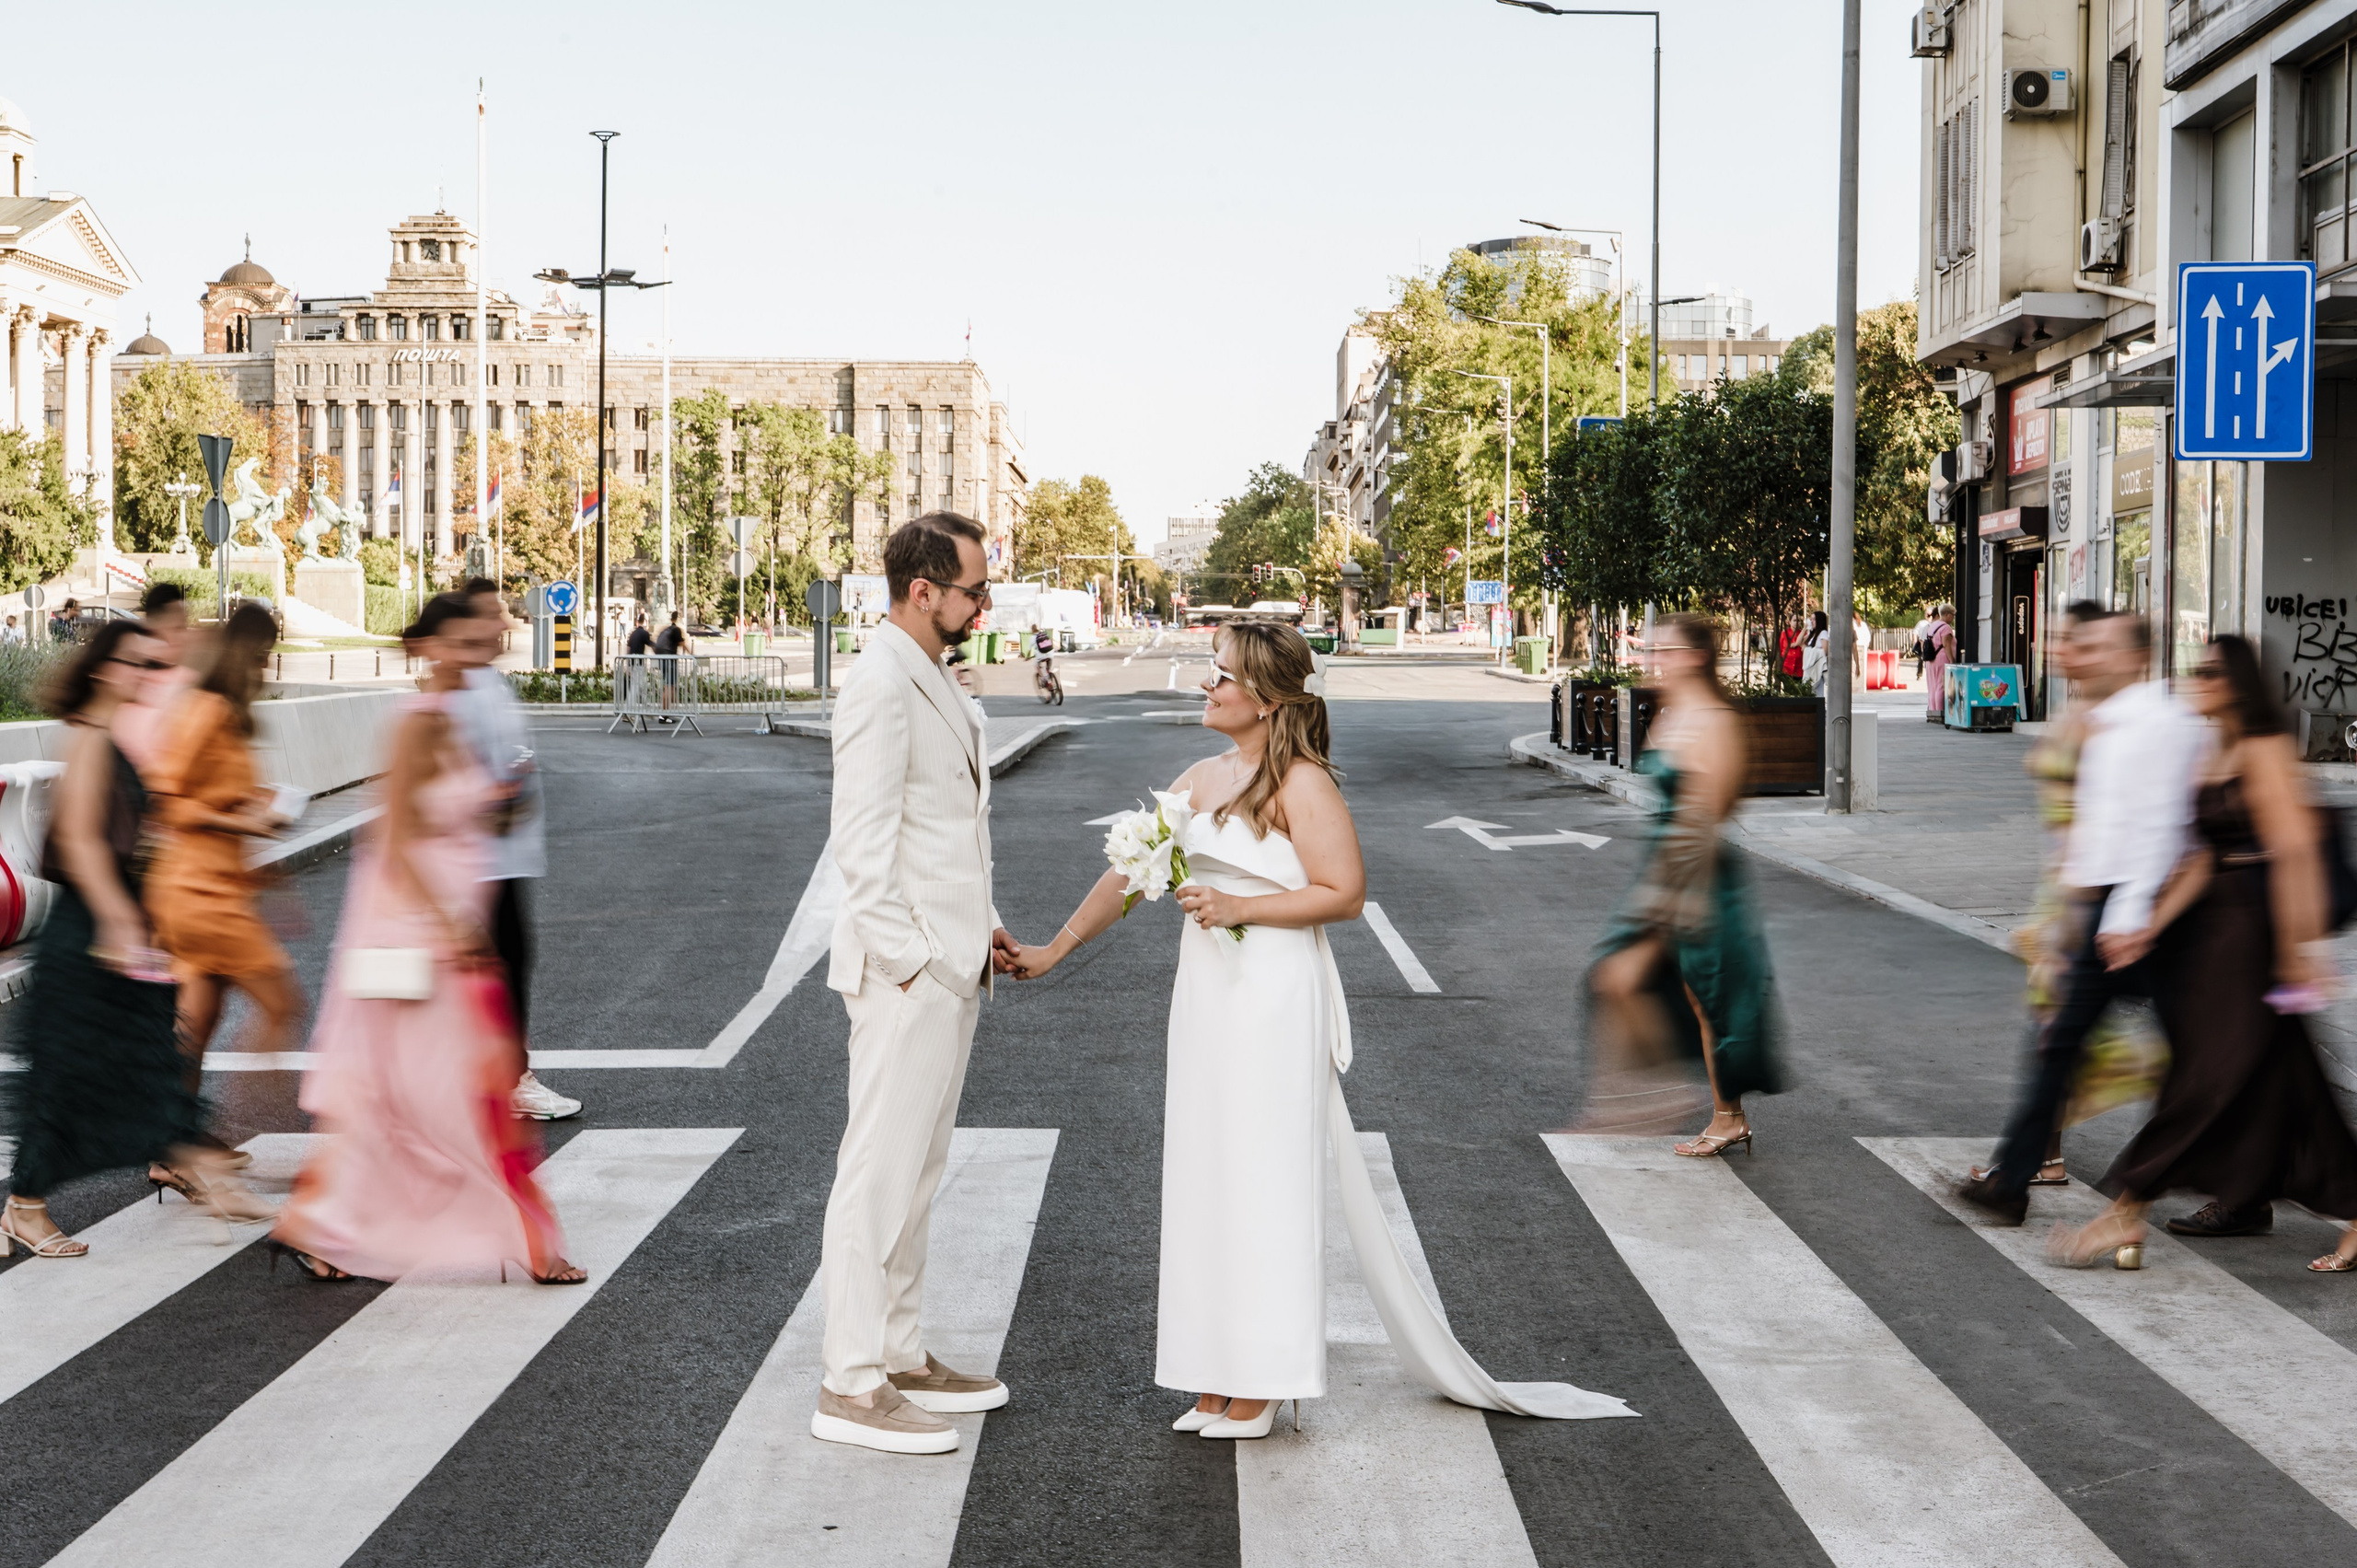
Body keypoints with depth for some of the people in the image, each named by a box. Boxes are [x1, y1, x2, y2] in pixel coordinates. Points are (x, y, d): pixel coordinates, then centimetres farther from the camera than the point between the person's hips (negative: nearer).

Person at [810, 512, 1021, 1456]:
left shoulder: (935, 682, 16)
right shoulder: (880, 685, -15)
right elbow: (864, 840, -20)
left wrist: (981, 926, 15)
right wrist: (902, 963, -21)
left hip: (949, 966, 10)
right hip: (907, 971, -10)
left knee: (916, 1173, 16)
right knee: (882, 1172, -6)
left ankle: (901, 1358, 25)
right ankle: (851, 1387, -1)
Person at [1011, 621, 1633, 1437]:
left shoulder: (1301, 783, -11)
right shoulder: (1203, 778, 11)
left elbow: (1344, 893, -15)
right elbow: (1132, 869, 17)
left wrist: (1238, 906, -19)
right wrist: (1055, 948, 18)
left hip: (1273, 1002, -8)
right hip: (1207, 998, 8)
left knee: (1262, 1179, -1)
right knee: (1205, 1179, 9)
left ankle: (1257, 1391, 8)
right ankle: (1218, 1381, 18)